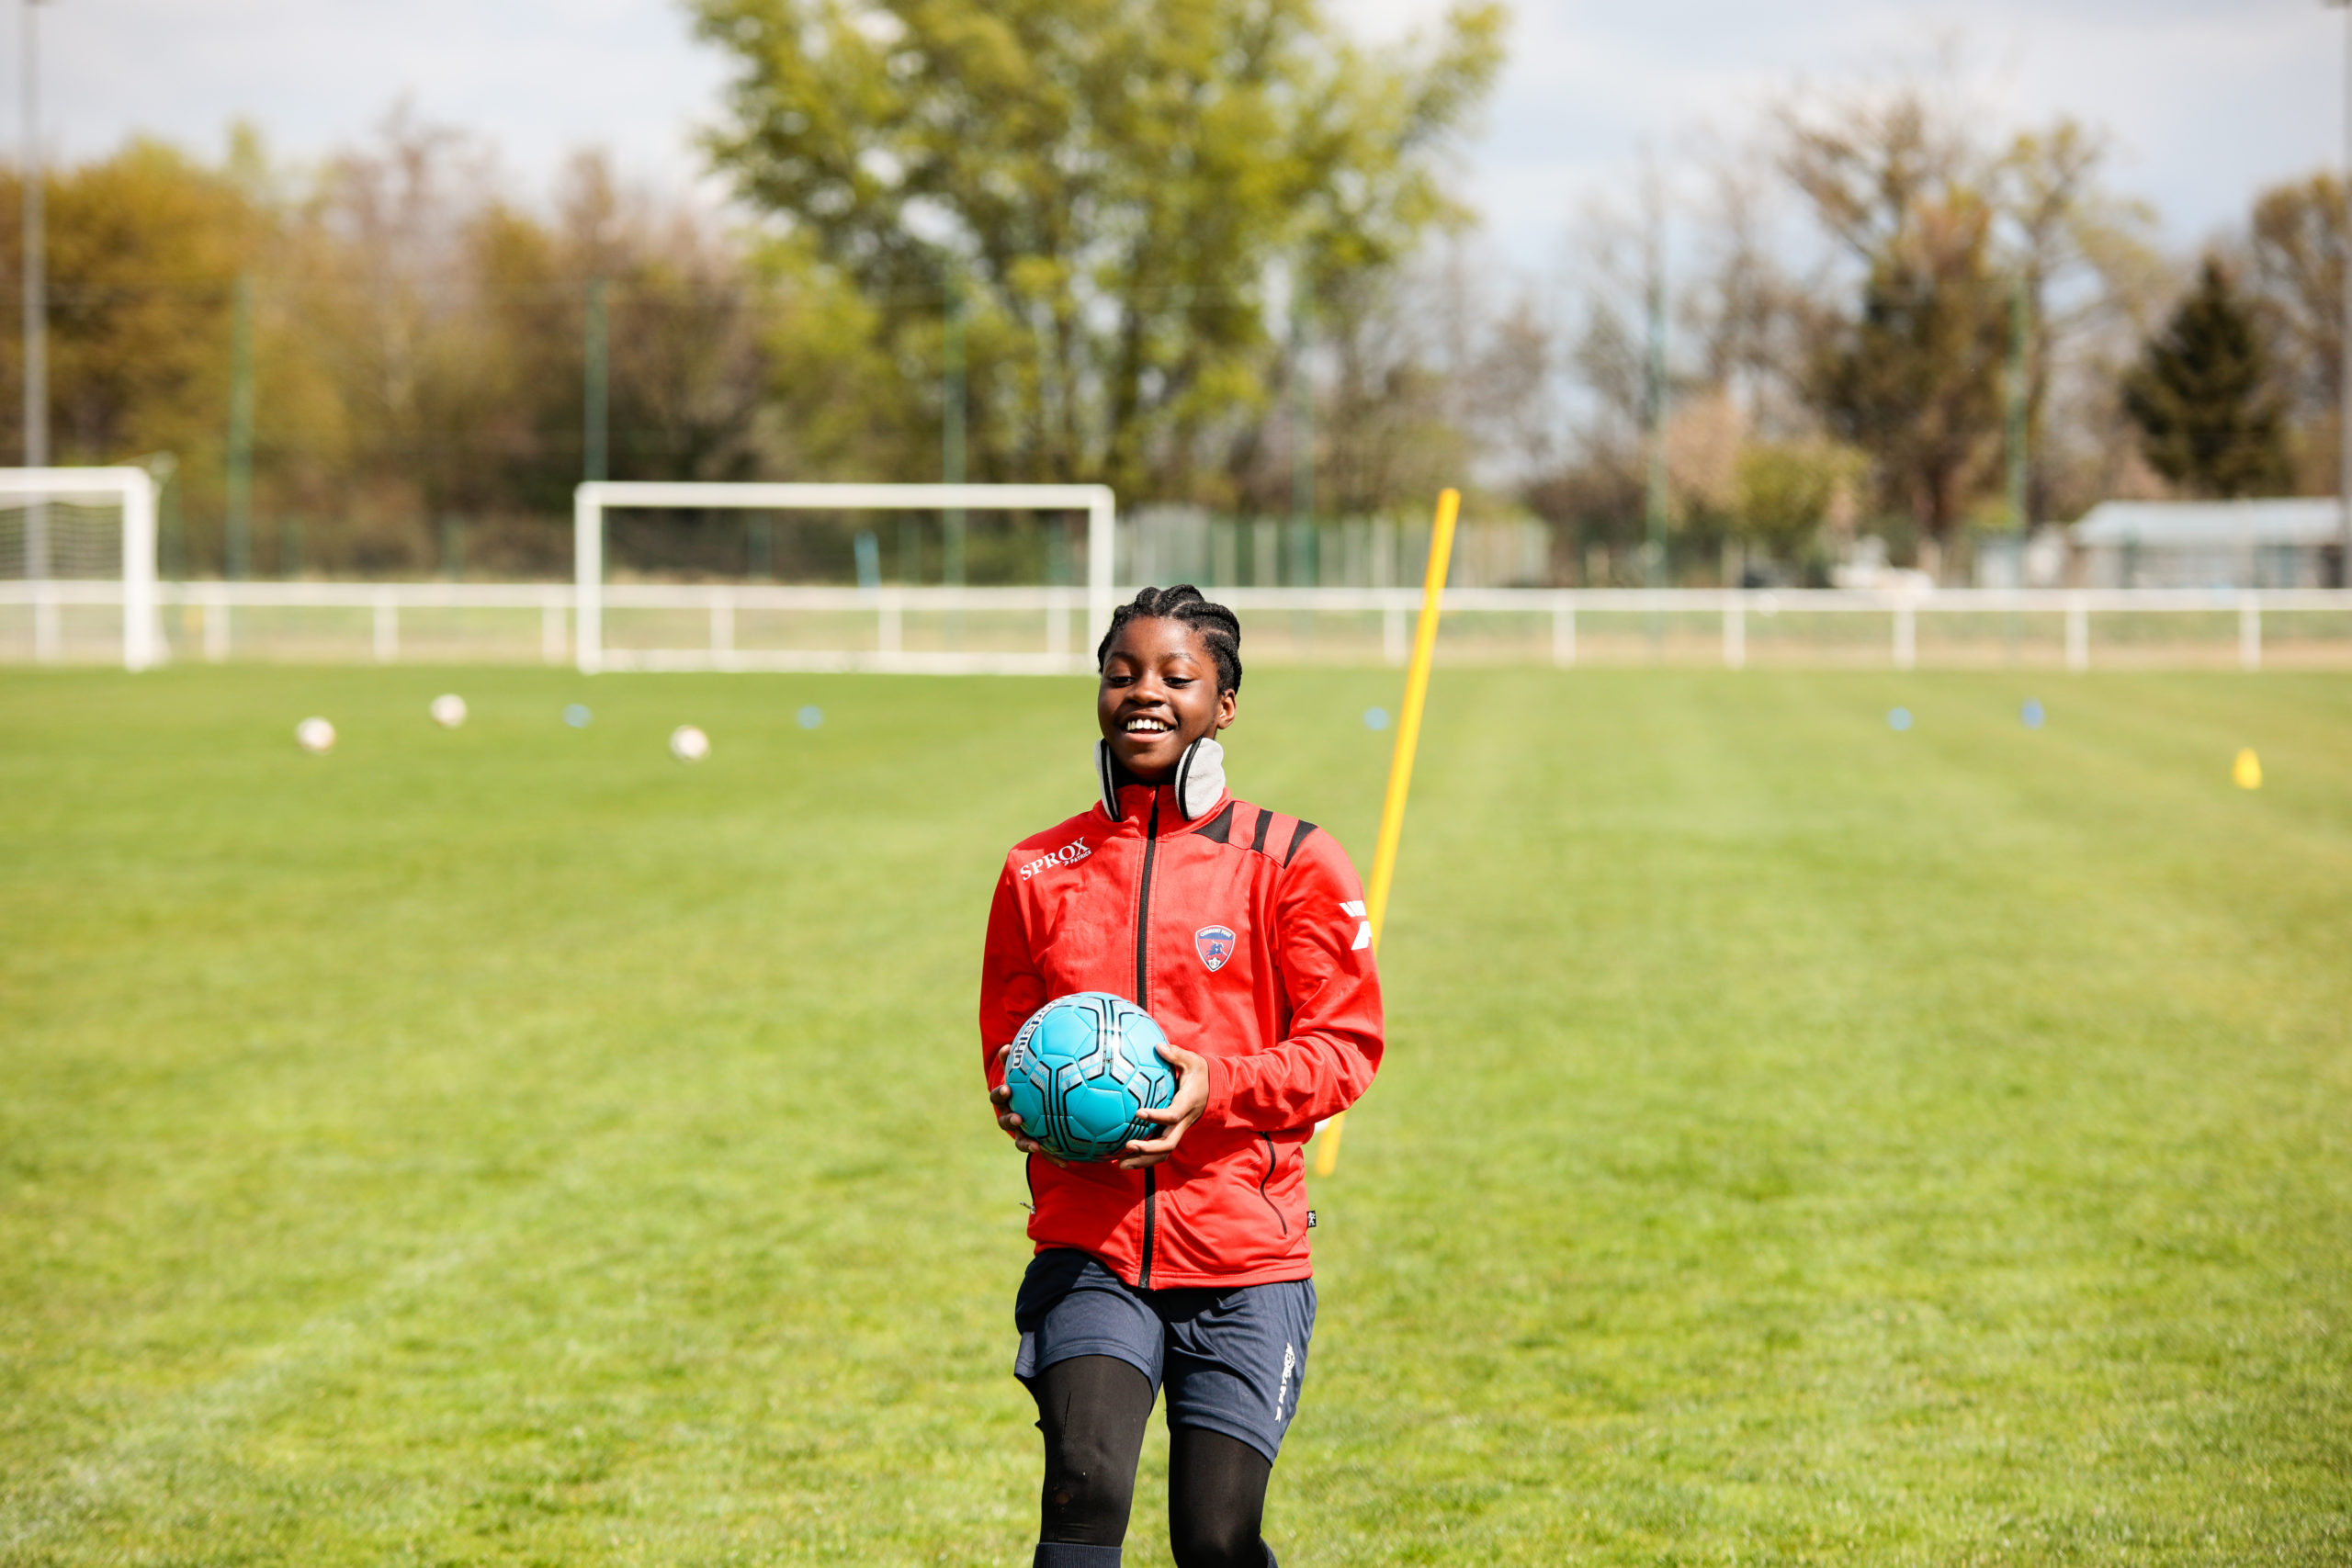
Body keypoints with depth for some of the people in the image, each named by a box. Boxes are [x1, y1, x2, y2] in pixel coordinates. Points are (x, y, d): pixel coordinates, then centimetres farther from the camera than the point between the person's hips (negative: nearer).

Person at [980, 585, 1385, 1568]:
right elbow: (1005, 1047, 20)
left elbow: (1345, 1045, 0)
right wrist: (1025, 1098, -4)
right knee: (1085, 1485, -22)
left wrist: (1217, 1087, -17)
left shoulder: (1291, 863, 2)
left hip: (1244, 1261, -1)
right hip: (1088, 1245, 1)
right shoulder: (1040, 872, 9)